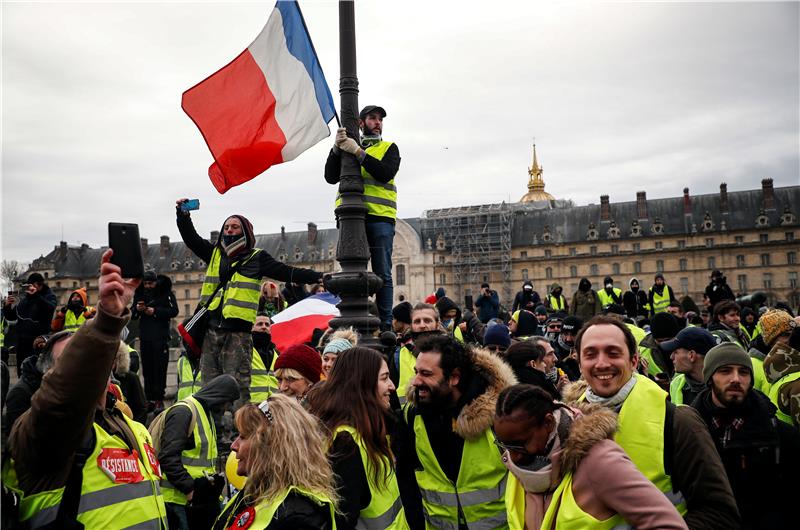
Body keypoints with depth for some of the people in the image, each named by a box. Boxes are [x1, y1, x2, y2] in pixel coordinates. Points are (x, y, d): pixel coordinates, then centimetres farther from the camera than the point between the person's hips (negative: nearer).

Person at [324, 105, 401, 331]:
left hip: (380, 217, -2)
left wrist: (358, 152, -11)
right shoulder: (347, 148, 21)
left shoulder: (389, 148, 15)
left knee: (382, 274, -3)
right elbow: (331, 177, 6)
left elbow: (386, 173, -6)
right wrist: (337, 148, -6)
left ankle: (385, 326, 0)